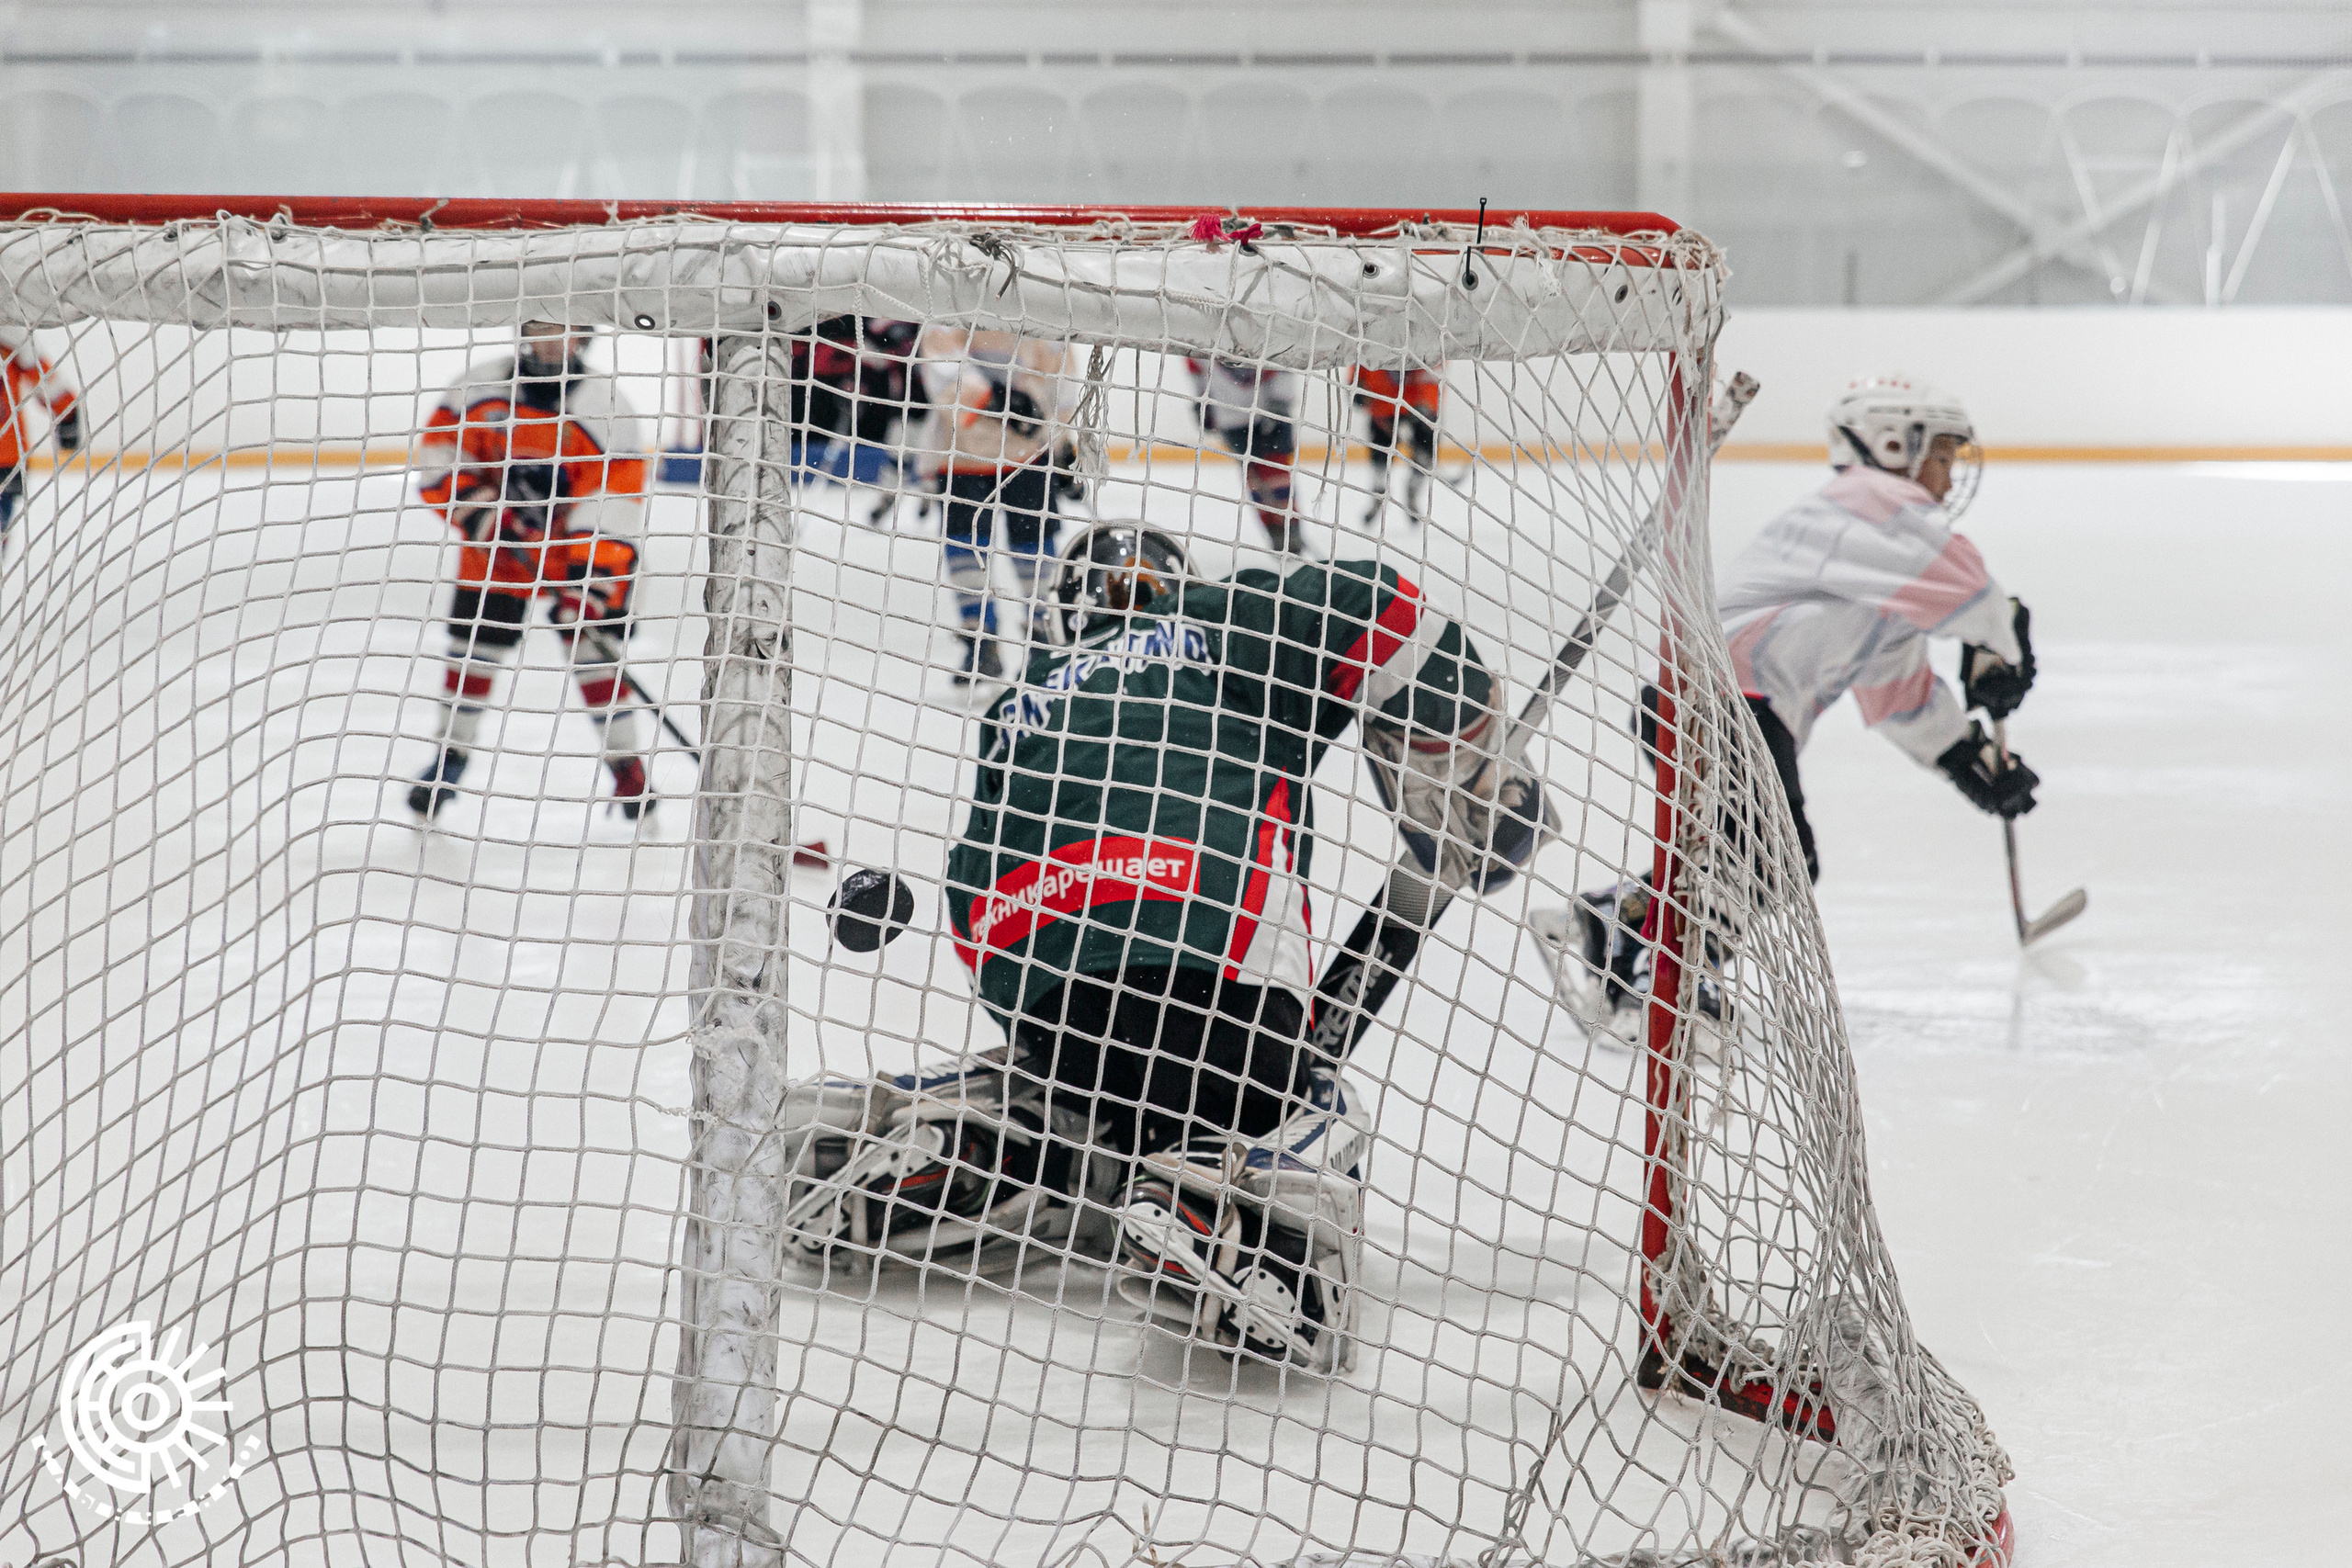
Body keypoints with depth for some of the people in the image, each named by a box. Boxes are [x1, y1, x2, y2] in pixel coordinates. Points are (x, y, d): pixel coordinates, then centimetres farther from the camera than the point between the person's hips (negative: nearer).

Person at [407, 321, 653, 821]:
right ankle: (450, 756, 18)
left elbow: (612, 489, -21)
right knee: (472, 649, 1)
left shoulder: (599, 401, -16)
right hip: (494, 542, 2)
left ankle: (628, 767, 0)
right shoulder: (481, 385, -7)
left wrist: (594, 572, -30)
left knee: (593, 646, -10)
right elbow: (438, 449, -1)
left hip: (573, 545, -2)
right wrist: (474, 507, -17)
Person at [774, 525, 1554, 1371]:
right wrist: (1472, 787, 20)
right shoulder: (1222, 627, 25)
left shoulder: (1019, 708, 36)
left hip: (1035, 977, 5)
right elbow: (1367, 613, 11)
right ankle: (1202, 1209, -20)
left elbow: (972, 901, 32)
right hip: (1216, 959, -5)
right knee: (1315, 1112, 12)